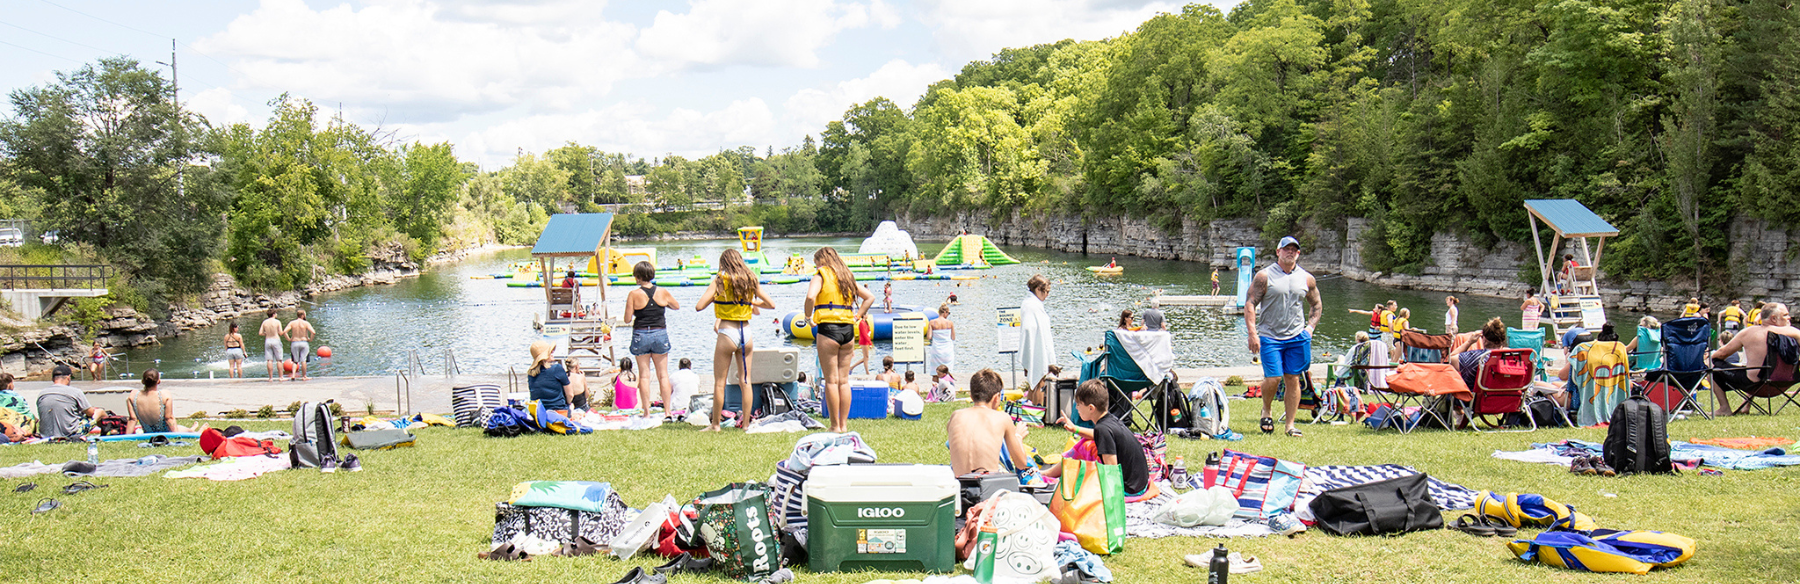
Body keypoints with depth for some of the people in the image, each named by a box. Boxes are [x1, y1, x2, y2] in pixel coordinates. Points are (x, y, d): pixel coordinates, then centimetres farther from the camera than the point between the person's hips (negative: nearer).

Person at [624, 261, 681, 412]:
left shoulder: (634, 295, -9)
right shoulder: (662, 292, -3)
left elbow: (627, 319, -7)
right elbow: (677, 306, 14)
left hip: (640, 336, -2)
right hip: (660, 334, 2)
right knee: (663, 374, 8)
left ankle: (647, 411, 4)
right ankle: (667, 410, 7)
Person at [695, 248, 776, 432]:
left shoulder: (720, 281, -5)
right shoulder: (751, 281, 6)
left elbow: (699, 306, -10)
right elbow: (771, 304, 11)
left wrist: (713, 298, 7)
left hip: (727, 333, -4)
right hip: (746, 333, 4)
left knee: (719, 382, 4)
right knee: (745, 381, 9)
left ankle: (716, 424, 8)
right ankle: (746, 423, 11)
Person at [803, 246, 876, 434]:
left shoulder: (821, 275, -2)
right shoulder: (847, 277, 16)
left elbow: (811, 296, -21)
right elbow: (870, 297, 20)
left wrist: (808, 315, -6)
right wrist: (857, 316, 16)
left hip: (828, 329, -6)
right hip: (848, 330, 6)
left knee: (831, 380, -2)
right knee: (844, 380, 10)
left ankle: (835, 426, 0)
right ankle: (844, 424, 12)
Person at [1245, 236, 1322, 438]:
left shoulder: (1307, 279, 9)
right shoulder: (1264, 276, -3)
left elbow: (1317, 305, 22)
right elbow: (1250, 304, -4)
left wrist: (1310, 327, 7)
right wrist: (1252, 333, -13)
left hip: (1297, 337, 3)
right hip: (1269, 336, -3)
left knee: (1293, 379, 3)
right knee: (1273, 378, -10)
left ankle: (1290, 425, 10)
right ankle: (1266, 411, 19)